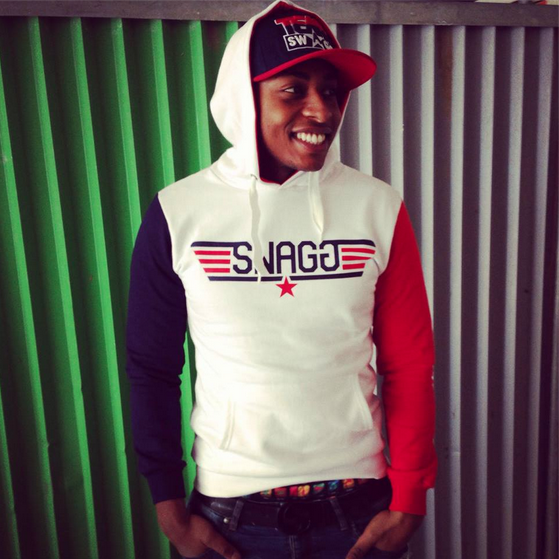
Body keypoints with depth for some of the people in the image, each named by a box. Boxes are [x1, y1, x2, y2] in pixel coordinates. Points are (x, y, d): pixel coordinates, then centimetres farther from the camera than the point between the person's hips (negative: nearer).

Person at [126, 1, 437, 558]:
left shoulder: (378, 208, -6)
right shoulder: (177, 213, -9)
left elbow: (409, 365, -2)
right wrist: (170, 511, -1)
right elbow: (152, 369, -3)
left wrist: (408, 501, -2)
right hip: (231, 514, 0)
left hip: (357, 505, 1)